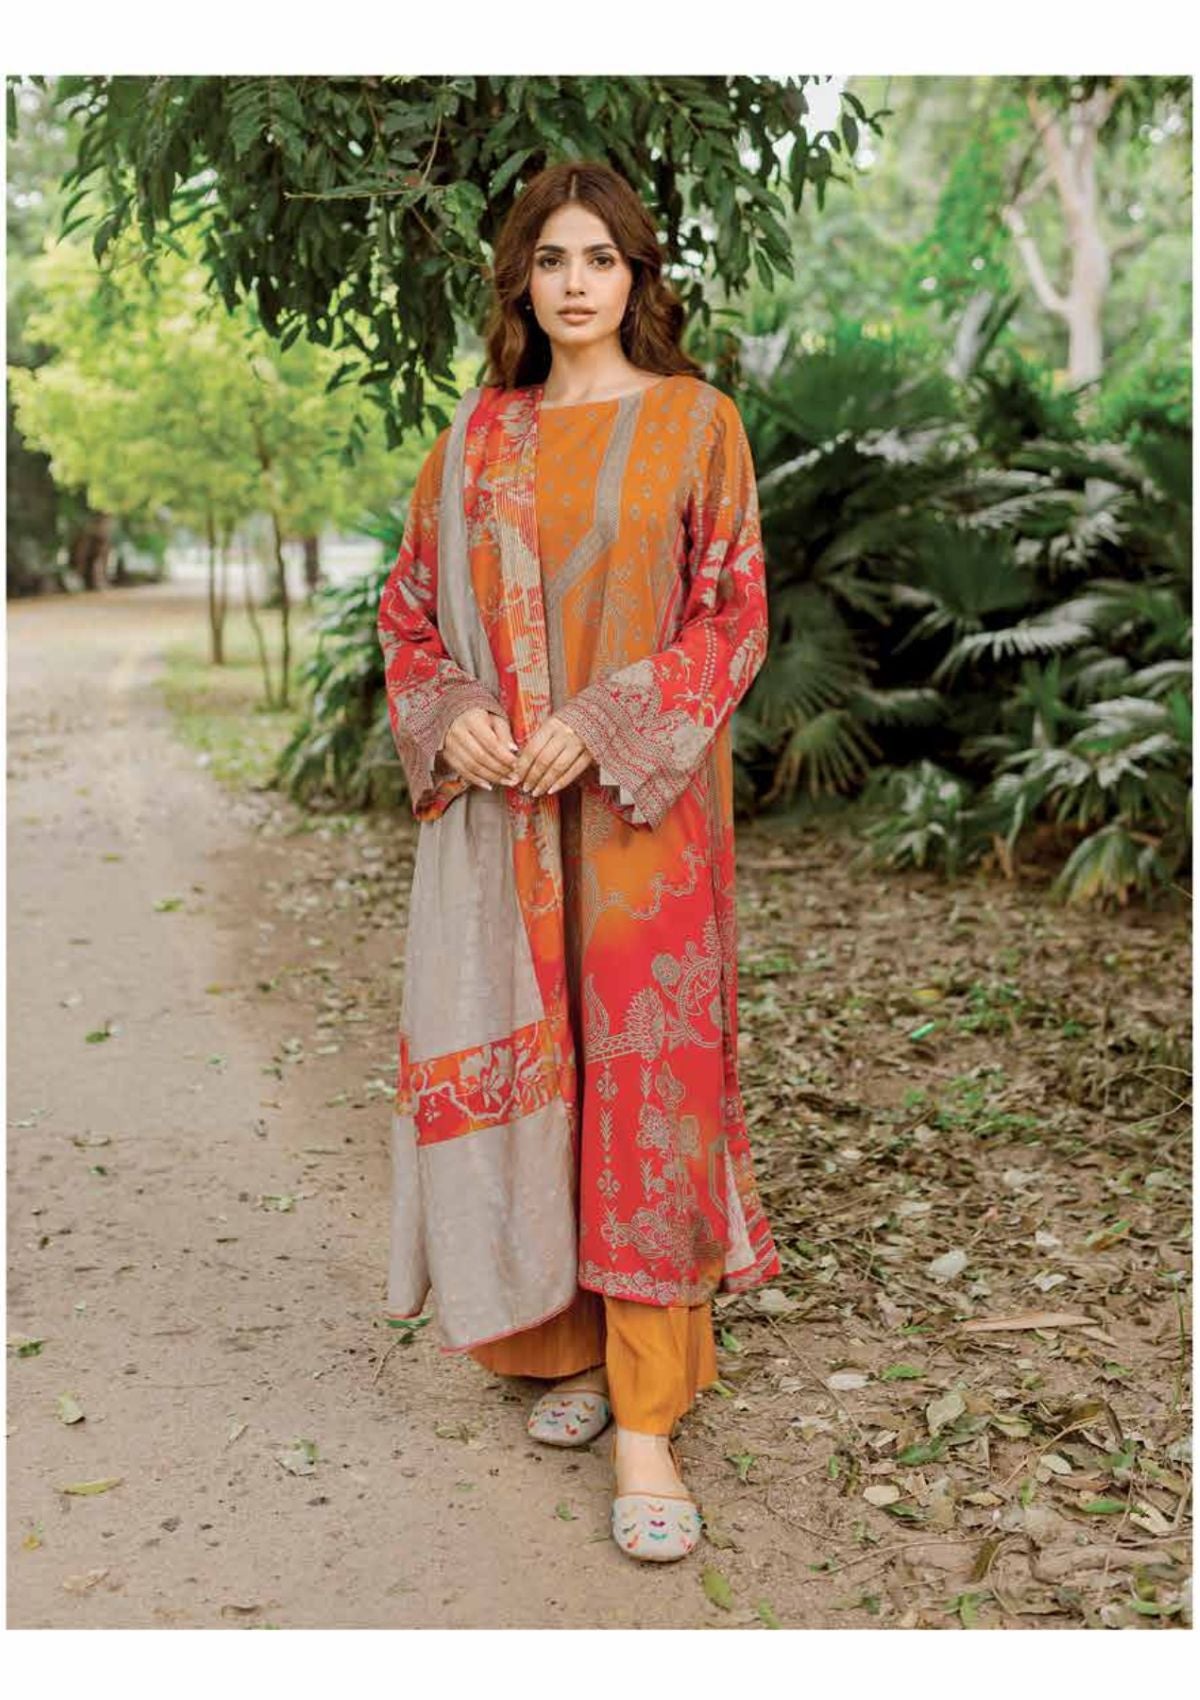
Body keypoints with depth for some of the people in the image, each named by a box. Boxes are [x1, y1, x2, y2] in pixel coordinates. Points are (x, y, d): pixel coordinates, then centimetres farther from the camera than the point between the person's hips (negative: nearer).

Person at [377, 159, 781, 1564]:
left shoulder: (694, 421, 3)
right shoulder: (478, 435, 12)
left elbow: (730, 614, -3)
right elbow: (412, 605, 13)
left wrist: (600, 725, -14)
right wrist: (448, 715, -7)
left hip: (639, 804, -3)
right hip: (498, 805, 4)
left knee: (641, 1078, -5)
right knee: (519, 1067, 6)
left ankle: (647, 1419, 1)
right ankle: (570, 1342, 23)